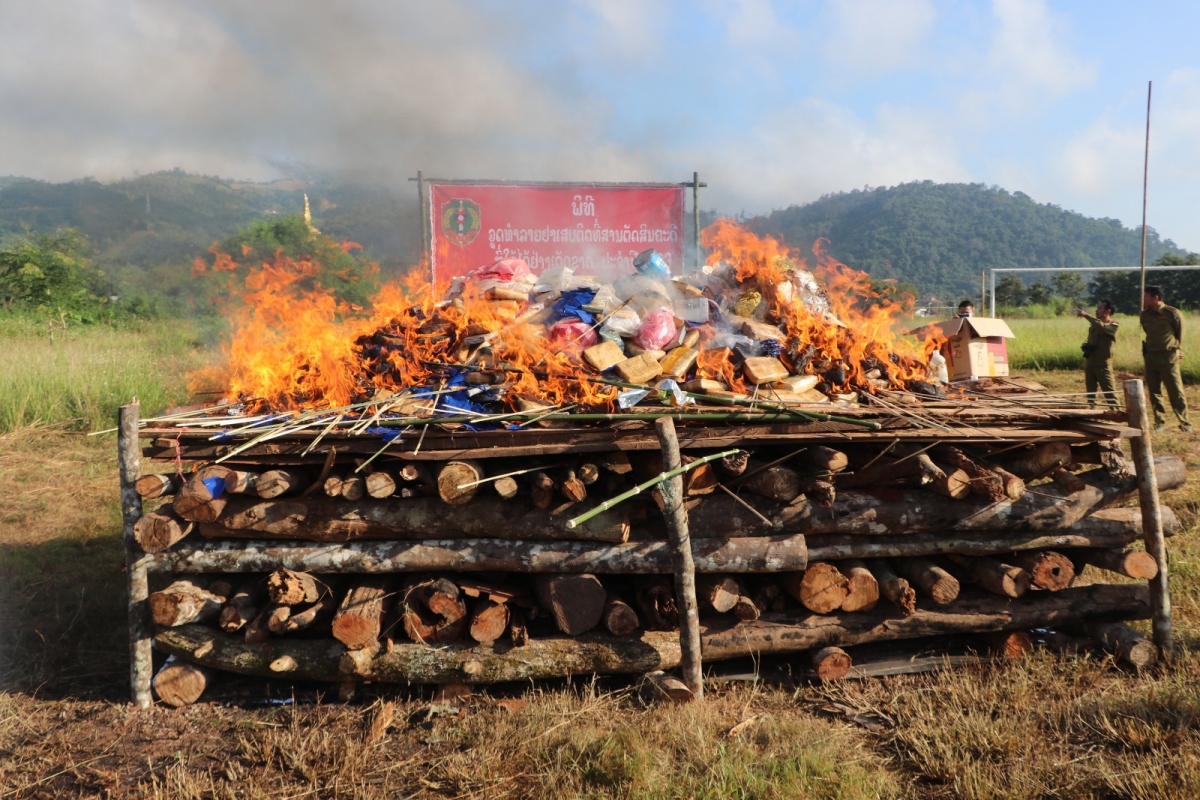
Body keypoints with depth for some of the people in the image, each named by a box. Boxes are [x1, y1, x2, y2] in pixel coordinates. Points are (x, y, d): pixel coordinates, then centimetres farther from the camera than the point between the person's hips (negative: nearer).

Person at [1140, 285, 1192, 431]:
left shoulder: (1172, 313, -8)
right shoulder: (1145, 315, 6)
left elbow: (1180, 334, 3)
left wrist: (1177, 350, 9)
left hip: (1168, 357, -5)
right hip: (1150, 357, 5)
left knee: (1176, 392, -3)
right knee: (1154, 392, 7)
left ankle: (1185, 423, 3)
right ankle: (1160, 421, 15)